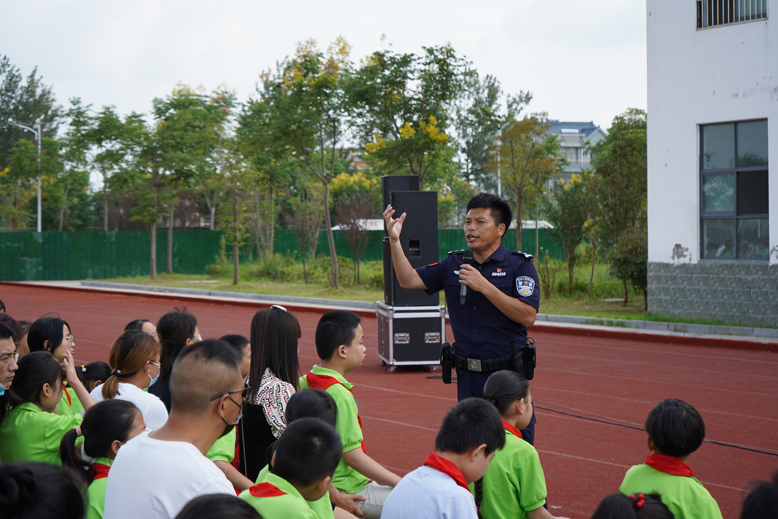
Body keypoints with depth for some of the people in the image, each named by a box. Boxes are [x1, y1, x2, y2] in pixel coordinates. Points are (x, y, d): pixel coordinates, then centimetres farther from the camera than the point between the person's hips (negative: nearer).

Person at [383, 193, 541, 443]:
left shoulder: (519, 264, -4)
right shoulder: (453, 264, 9)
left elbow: (528, 316, -14)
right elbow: (409, 280, 5)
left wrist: (484, 286, -19)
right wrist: (394, 240, -8)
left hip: (508, 374, -4)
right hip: (467, 375, 4)